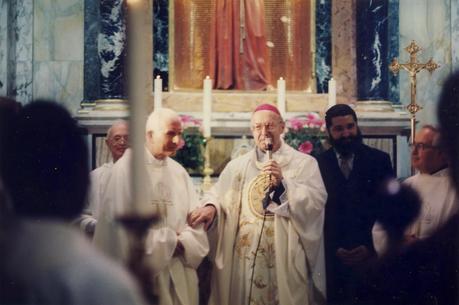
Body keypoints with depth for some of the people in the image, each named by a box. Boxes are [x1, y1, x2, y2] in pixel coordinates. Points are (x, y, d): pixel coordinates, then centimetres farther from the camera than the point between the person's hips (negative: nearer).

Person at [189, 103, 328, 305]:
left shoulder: (304, 163, 3)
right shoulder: (237, 165, 12)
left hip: (285, 258, -2)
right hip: (243, 257, 2)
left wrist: (283, 183, -18)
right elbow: (218, 194, 5)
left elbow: (317, 201, -9)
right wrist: (211, 207, -17)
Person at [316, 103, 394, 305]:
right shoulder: (318, 165, 2)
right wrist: (335, 249, -5)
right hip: (332, 257, 0)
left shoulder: (379, 160, 4)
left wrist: (371, 247, -5)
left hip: (371, 255, 0)